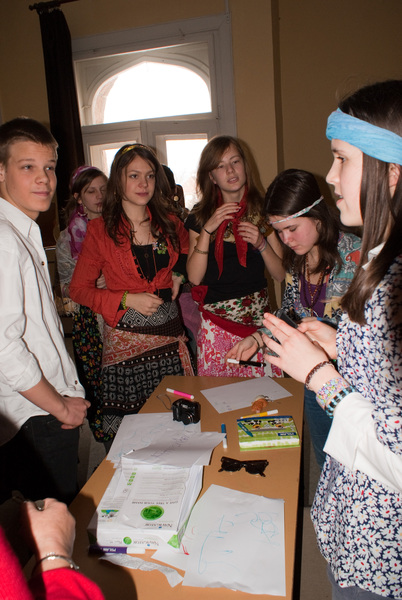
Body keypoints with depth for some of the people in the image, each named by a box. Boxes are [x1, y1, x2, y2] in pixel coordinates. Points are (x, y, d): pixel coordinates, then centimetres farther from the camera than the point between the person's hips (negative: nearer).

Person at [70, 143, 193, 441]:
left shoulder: (168, 222, 7)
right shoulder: (100, 230, -3)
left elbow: (187, 248, 30)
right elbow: (79, 289, -2)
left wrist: (178, 274, 10)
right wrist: (127, 299, -13)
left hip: (169, 331, 4)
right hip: (127, 336, -3)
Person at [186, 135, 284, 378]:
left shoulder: (263, 210, 5)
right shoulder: (200, 216, 4)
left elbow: (282, 274, 3)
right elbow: (194, 277, -6)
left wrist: (261, 244, -13)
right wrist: (207, 230, -13)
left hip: (258, 318, 1)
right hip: (216, 322, 0)